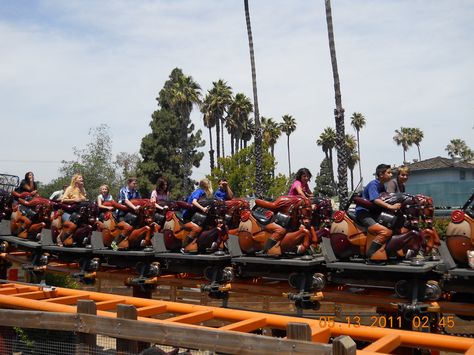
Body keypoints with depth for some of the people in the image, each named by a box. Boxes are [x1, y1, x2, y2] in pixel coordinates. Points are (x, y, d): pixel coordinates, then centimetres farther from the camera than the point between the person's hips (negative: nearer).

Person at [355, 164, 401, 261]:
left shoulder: (382, 186, 18)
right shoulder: (373, 184, -11)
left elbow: (386, 199, 18)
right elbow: (375, 199, -27)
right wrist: (390, 206, -37)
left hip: (372, 213, 10)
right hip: (363, 213, -10)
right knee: (386, 232, -30)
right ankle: (370, 255, -30)